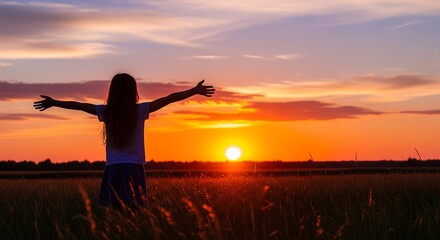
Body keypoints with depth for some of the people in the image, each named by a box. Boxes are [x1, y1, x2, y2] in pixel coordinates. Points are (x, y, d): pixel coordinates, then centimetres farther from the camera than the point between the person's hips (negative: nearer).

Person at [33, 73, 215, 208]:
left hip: (113, 170, 2)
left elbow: (78, 105, 15)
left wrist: (53, 103, 26)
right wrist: (195, 91, 5)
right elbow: (169, 99, 1)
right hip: (134, 170, -2)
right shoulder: (140, 111, -1)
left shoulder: (106, 112, 4)